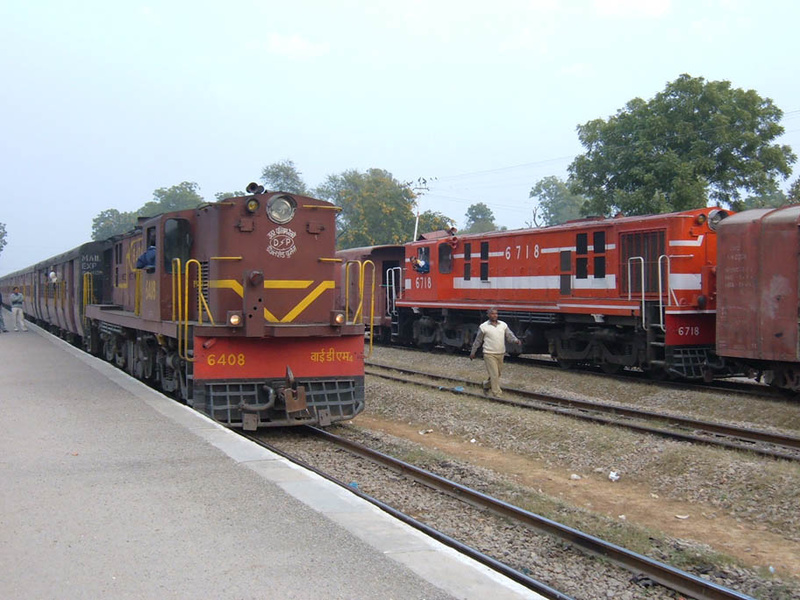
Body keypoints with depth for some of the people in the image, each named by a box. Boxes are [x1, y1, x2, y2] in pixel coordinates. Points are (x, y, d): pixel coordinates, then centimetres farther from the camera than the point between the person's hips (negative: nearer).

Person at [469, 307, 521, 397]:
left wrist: (516, 341, -21)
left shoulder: (503, 325, 6)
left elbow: (509, 335, 1)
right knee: (494, 374, -8)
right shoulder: (483, 327, -4)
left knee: (498, 373, 17)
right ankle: (497, 394, -1)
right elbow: (478, 340, 4)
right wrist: (473, 352, 9)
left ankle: (486, 385, 41)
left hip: (500, 354, 5)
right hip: (489, 354, -5)